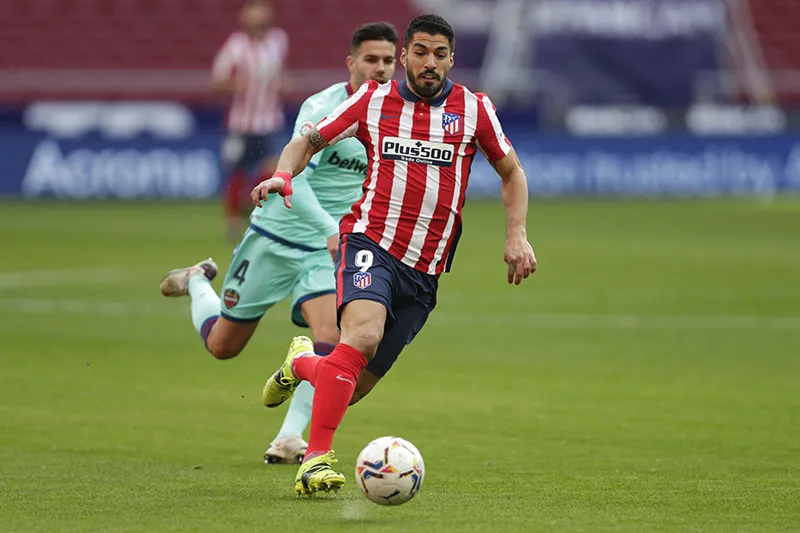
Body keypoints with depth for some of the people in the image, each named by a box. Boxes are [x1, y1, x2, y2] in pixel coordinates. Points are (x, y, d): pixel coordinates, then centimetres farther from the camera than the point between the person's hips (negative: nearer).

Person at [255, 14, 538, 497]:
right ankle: (317, 457, -27)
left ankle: (300, 365, 39)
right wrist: (283, 175, -10)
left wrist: (517, 235, 4)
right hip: (371, 241, -3)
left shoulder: (475, 109, 6)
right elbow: (308, 142, 11)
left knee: (356, 383, 4)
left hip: (425, 267, 3)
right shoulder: (373, 101, 4)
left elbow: (512, 172, 17)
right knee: (362, 335, -31)